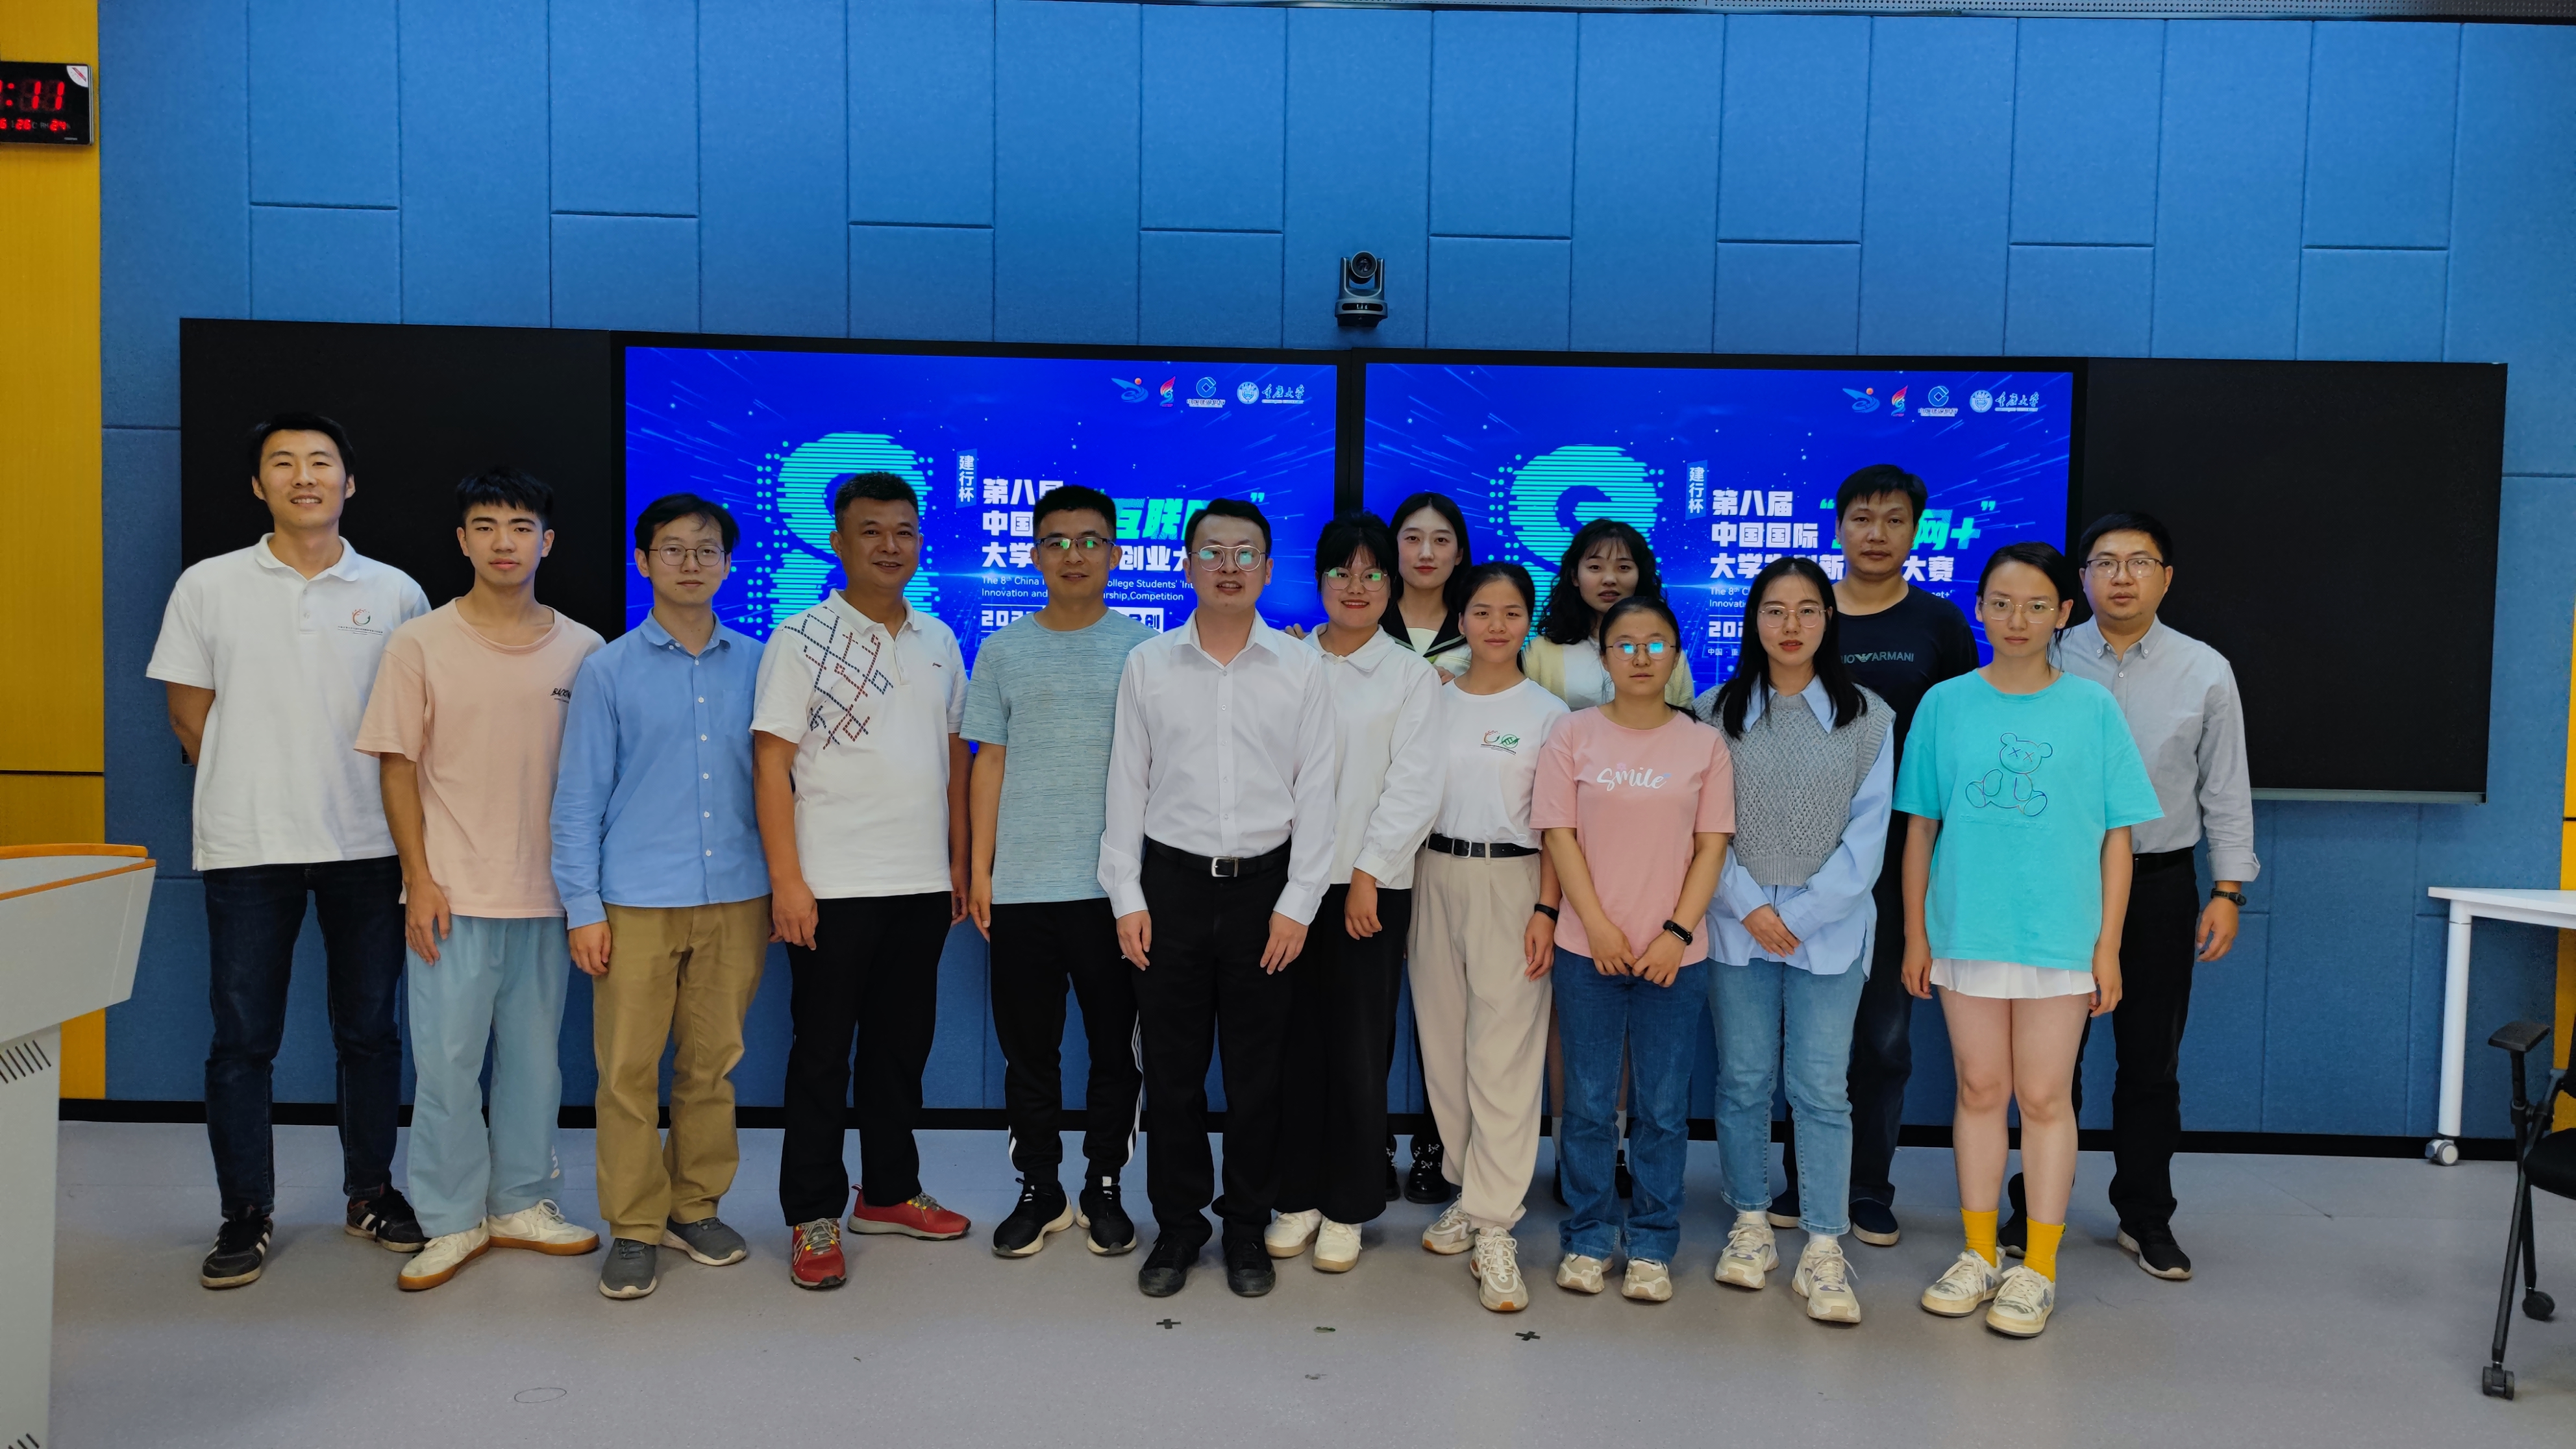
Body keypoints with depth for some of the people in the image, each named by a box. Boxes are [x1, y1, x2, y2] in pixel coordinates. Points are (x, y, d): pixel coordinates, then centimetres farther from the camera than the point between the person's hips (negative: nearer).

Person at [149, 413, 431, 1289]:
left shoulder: (396, 594, 5)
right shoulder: (209, 586, 4)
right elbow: (189, 716, 6)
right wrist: (264, 790, 6)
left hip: (368, 846, 1)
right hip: (248, 848, 0)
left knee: (369, 1031, 9)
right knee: (242, 1039, 4)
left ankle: (371, 1193, 23)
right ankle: (246, 1215, 17)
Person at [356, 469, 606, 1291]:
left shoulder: (582, 651, 4)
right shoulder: (421, 645, -1)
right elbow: (397, 767, -1)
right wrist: (419, 879, -7)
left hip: (547, 895, 2)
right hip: (453, 894, -2)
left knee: (534, 1058, 11)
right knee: (446, 1061, 2)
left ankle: (521, 1205, 26)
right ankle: (452, 1222, 17)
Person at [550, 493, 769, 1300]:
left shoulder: (756, 666, 7)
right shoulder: (609, 671, 1)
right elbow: (579, 797, 2)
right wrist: (581, 908, -3)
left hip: (735, 899, 2)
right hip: (637, 902, -2)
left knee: (713, 1065, 10)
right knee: (628, 1072, 2)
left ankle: (695, 1207, 26)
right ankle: (634, 1228, 16)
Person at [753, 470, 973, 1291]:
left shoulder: (938, 641, 10)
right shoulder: (802, 640, -6)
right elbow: (772, 764, -9)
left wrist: (959, 861, 12)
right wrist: (786, 881, -15)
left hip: (921, 885, 5)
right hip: (832, 885, -5)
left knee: (902, 1045, 15)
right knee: (822, 1053, 5)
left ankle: (890, 1193, 29)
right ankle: (813, 1217, 16)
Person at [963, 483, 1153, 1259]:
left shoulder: (1143, 647, 2)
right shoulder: (1005, 650, 7)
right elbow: (990, 762, 8)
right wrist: (980, 866, 3)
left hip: (1114, 882, -1)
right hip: (1021, 884, 2)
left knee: (1116, 1045, 7)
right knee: (1029, 1049, 9)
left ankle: (1104, 1187, 23)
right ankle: (1039, 1190, 24)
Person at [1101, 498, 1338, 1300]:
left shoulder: (1300, 668, 1)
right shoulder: (1147, 664, 3)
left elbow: (1315, 789, 1)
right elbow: (1127, 785, 4)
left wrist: (1298, 902, -4)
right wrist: (1127, 897, 0)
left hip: (1265, 884, 0)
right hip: (1172, 880, 1)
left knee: (1256, 1069, 8)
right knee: (1171, 1068, 7)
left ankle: (1248, 1229, 24)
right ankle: (1177, 1225, 23)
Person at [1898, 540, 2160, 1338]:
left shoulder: (2093, 709, -1)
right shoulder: (1945, 704, 2)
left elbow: (2117, 836, 0)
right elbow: (1920, 828, 6)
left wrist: (2109, 944, -3)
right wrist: (1916, 934, 5)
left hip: (2061, 934, -1)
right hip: (1966, 928, 2)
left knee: (2043, 1097, 6)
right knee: (1979, 1090, 11)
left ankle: (2038, 1269, 18)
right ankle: (1979, 1254, 24)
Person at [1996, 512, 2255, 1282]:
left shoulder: (2205, 672, 1)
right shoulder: (2048, 661, -3)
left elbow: (2226, 791, 3)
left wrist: (2228, 891, -2)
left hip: (2159, 880, 1)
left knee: (2150, 1059, 10)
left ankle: (2146, 1216, 25)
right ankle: (2036, 1209, 23)